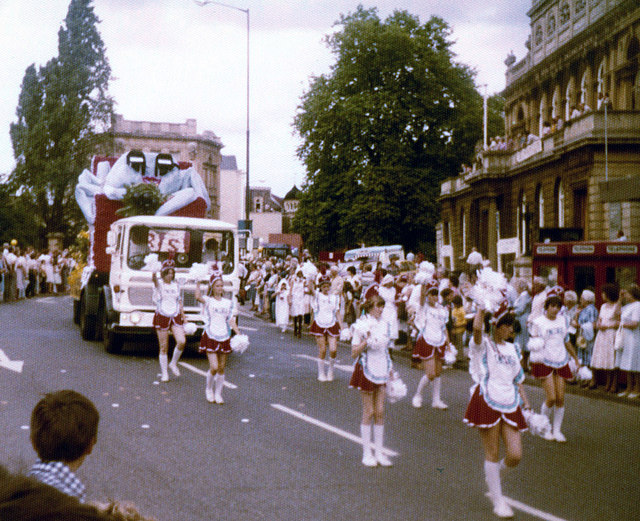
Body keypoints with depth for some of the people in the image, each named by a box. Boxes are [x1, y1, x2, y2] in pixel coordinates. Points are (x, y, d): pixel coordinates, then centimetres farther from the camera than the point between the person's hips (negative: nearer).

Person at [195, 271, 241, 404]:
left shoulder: (228, 303, 10)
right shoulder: (208, 300, -2)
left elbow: (231, 320, 6)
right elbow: (198, 297, -25)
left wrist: (238, 333, -7)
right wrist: (198, 283, -19)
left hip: (224, 337, 4)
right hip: (210, 337, -4)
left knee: (221, 368, 8)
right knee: (214, 367, -11)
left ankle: (218, 394, 21)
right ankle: (208, 389, 16)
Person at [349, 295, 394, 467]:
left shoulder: (384, 324, 7)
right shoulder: (361, 325, -12)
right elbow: (354, 353, -13)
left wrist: (390, 370, 17)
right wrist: (366, 341, -28)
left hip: (381, 372, 6)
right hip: (366, 370, -5)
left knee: (380, 412, 6)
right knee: (368, 412, 0)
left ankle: (379, 452, 14)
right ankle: (367, 454, 10)